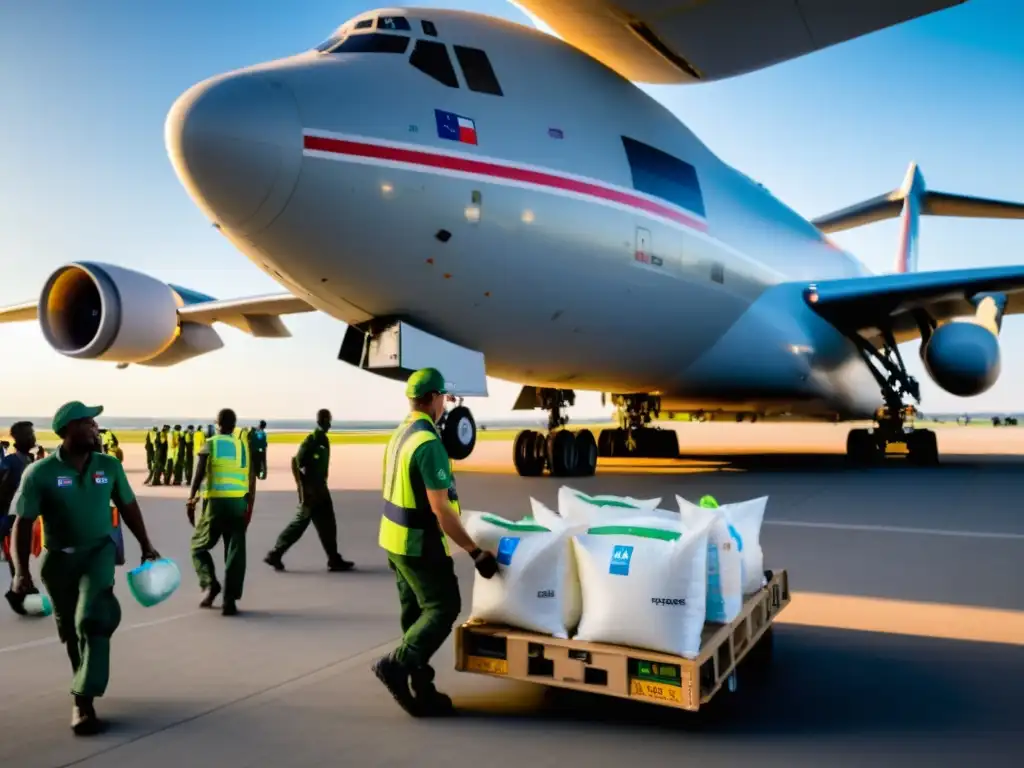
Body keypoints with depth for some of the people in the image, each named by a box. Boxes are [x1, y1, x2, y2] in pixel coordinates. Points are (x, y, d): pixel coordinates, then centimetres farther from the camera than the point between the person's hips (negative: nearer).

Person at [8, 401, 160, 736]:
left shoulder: (109, 466, -6)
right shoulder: (40, 473, -15)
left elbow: (128, 506, 6)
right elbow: (23, 523, -12)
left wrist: (145, 546, 10)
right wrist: (21, 571, -19)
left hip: (99, 550, 0)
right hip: (59, 558, 0)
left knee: (92, 619, -15)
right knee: (70, 629, 15)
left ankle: (83, 701, -10)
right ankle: (87, 682, 40)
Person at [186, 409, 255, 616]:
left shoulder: (211, 444, 1)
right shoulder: (243, 446, 10)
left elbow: (200, 474, -10)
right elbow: (252, 479, 7)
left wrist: (191, 499, -5)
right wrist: (250, 506, 12)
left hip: (216, 501, -2)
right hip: (239, 502, 2)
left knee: (199, 545, 16)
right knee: (235, 552, 5)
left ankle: (210, 584, -3)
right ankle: (230, 600, 1)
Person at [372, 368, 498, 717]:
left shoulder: (400, 434, 7)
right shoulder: (429, 443, -23)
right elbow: (440, 509, -25)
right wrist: (476, 552, -20)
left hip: (394, 538, 10)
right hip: (419, 544, -10)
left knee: (417, 611, 15)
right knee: (444, 608, 1)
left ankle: (420, 688, 22)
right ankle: (396, 663, 0)